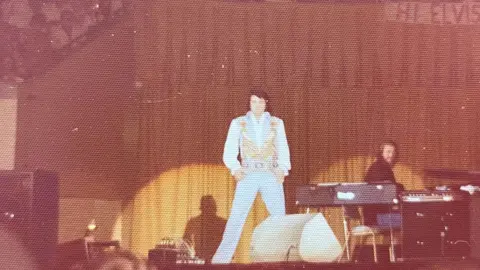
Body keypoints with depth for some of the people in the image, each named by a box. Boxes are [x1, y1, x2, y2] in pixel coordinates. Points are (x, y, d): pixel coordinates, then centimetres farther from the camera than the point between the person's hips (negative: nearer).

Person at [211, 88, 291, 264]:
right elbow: (229, 152, 4)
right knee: (236, 217, -9)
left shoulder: (276, 123, 12)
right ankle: (221, 258, -8)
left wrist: (283, 169, -9)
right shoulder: (238, 123, 8)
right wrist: (235, 168, -14)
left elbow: (283, 150, 9)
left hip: (271, 177, 1)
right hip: (248, 176, -1)